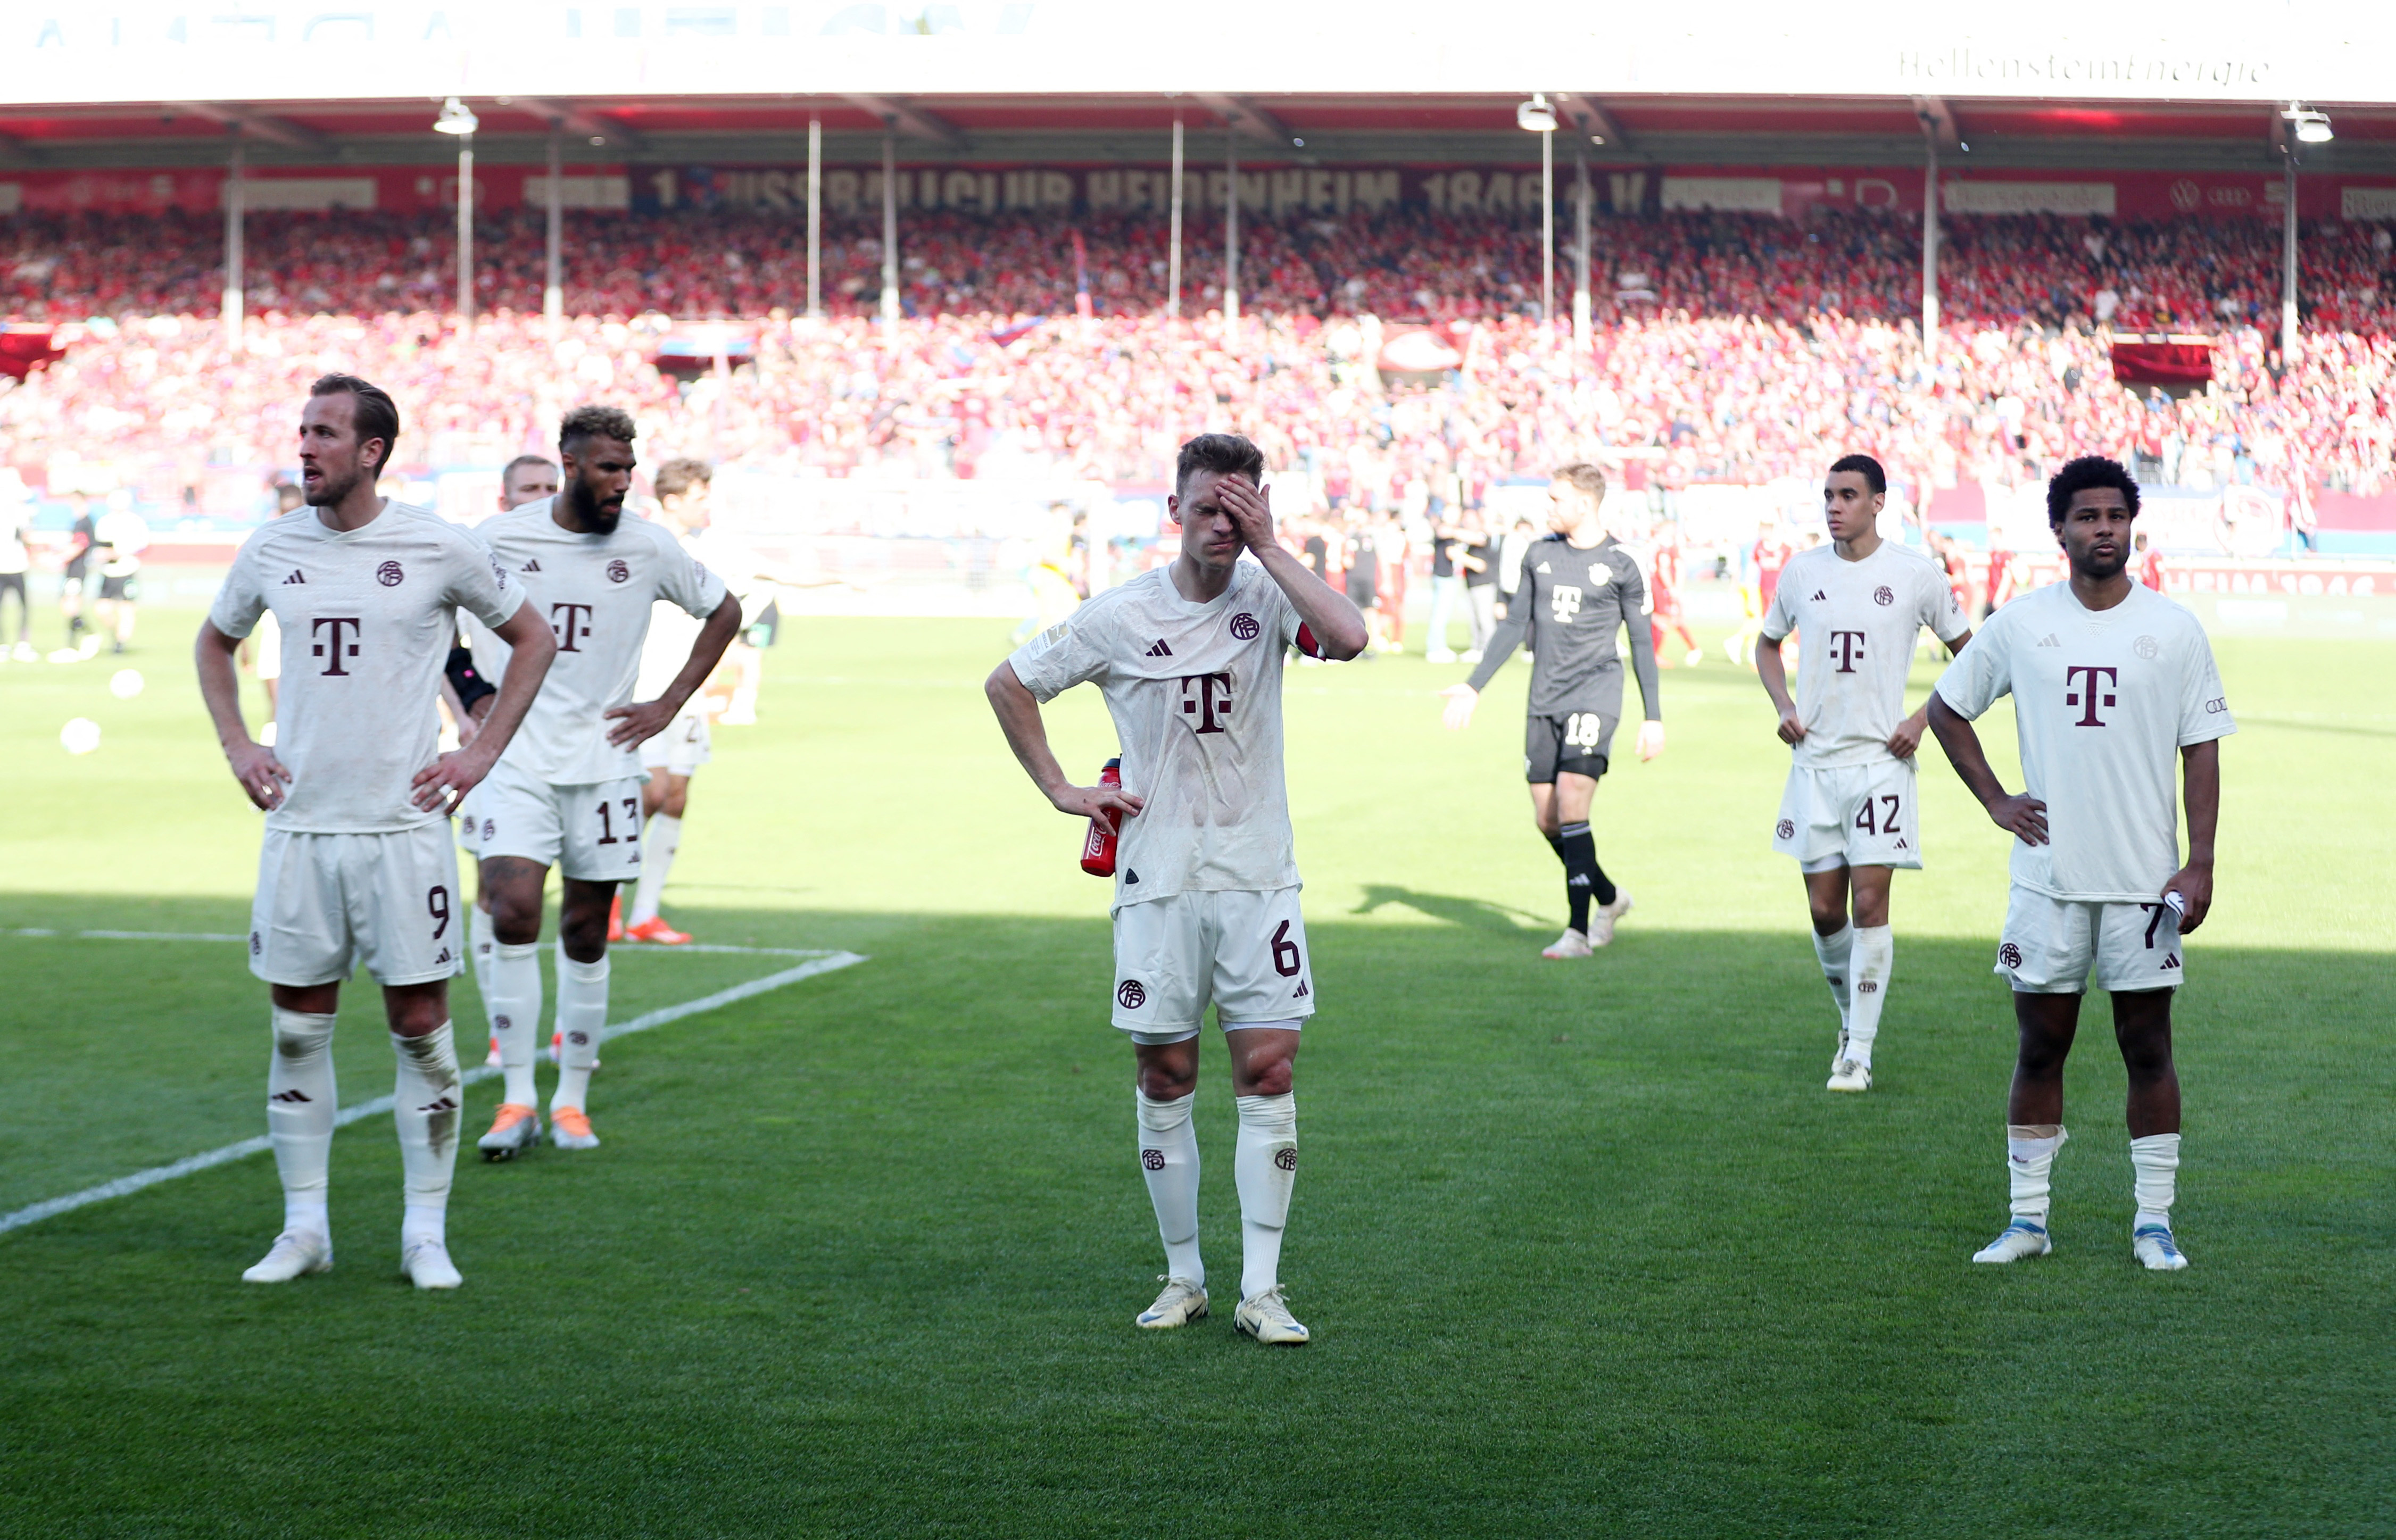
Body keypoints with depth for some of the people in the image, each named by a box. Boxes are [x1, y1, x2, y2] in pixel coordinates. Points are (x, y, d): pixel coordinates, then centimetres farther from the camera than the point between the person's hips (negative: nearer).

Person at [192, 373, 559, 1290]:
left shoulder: (438, 550, -4)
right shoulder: (273, 552, 5)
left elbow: (532, 639, 8)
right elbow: (214, 641, 24)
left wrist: (483, 753, 2)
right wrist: (236, 746, 12)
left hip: (404, 827, -3)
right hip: (299, 826, 3)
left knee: (421, 1028, 0)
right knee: (298, 1031, 6)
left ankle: (425, 1232, 9)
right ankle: (304, 1227, 16)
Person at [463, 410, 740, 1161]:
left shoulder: (647, 547, -1)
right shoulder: (500, 538, -4)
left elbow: (724, 612, 13)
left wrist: (668, 705, 7)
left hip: (602, 762, 1)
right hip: (517, 761, -1)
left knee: (586, 936, 5)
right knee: (513, 913, -16)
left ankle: (573, 1099, 17)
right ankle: (518, 1100, -10)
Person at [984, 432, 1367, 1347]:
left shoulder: (1267, 599, -1)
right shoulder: (1121, 617, -2)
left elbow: (1348, 639, -23)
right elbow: (1008, 685, 10)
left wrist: (1268, 549, -19)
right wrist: (1059, 790, 4)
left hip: (1258, 878, 0)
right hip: (1158, 882, 0)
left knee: (1268, 1071, -4)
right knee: (1164, 1078, 5)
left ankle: (1260, 1290, 1)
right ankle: (1184, 1278, 18)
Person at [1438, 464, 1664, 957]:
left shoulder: (1620, 565, -2)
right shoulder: (1539, 555, 10)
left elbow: (1642, 644, 3)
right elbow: (1514, 626, 16)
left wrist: (1653, 718, 2)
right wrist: (1474, 687, 10)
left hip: (1595, 697, -5)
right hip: (1545, 702, 5)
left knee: (1571, 808, -18)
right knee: (1547, 820, 5)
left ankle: (1578, 931, -14)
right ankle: (1609, 898, 27)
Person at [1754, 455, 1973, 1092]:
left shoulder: (1915, 575, -3)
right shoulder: (1801, 572, 6)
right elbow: (1768, 645, 23)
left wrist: (1921, 720, -4)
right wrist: (1784, 707, 5)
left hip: (1881, 760, -3)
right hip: (1814, 760, 3)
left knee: (1870, 902, -9)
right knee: (1824, 909, 4)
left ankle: (1860, 1054, -3)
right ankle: (1851, 1021, 28)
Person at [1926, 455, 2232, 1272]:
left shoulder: (2174, 629, 1)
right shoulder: (2020, 624, 3)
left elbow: (2202, 749, 1)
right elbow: (1946, 707, 15)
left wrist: (2200, 865, -6)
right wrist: (1995, 801, 6)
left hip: (2145, 881, -1)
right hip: (2047, 875, 1)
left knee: (2148, 1047, 2)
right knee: (2040, 1045, 5)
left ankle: (2153, 1221, 9)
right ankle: (2027, 1219, 13)